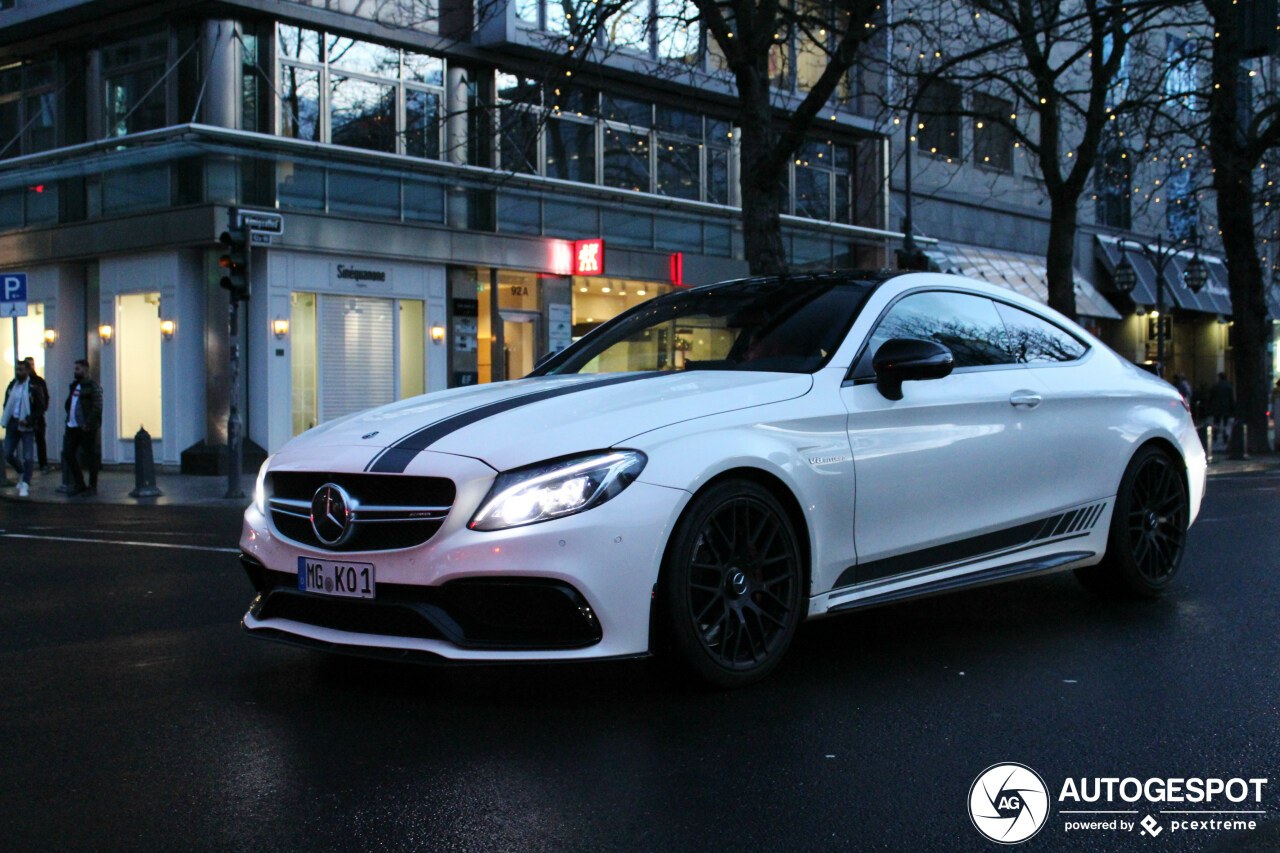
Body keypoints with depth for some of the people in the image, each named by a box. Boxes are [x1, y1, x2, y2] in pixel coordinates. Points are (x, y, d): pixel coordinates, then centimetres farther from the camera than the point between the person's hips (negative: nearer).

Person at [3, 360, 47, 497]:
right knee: (8, 454, 7)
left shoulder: (34, 388, -9)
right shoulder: (12, 385, 8)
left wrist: (28, 420, -19)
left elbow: (41, 408, -8)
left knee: (28, 457, -5)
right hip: (12, 424, 5)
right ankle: (23, 473, 31)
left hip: (27, 425, -5)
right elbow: (6, 403, 20)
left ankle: (25, 484, 2)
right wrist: (6, 418, 5)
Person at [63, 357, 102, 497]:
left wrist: (88, 425, -18)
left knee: (90, 457, -1)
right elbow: (68, 403, 28)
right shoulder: (74, 385, 17)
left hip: (86, 429, -8)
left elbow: (97, 408, -16)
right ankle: (79, 484, 19)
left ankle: (92, 487, 6)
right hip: (72, 427, 8)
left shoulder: (93, 386, -8)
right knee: (68, 454, 7)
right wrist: (69, 416, 14)